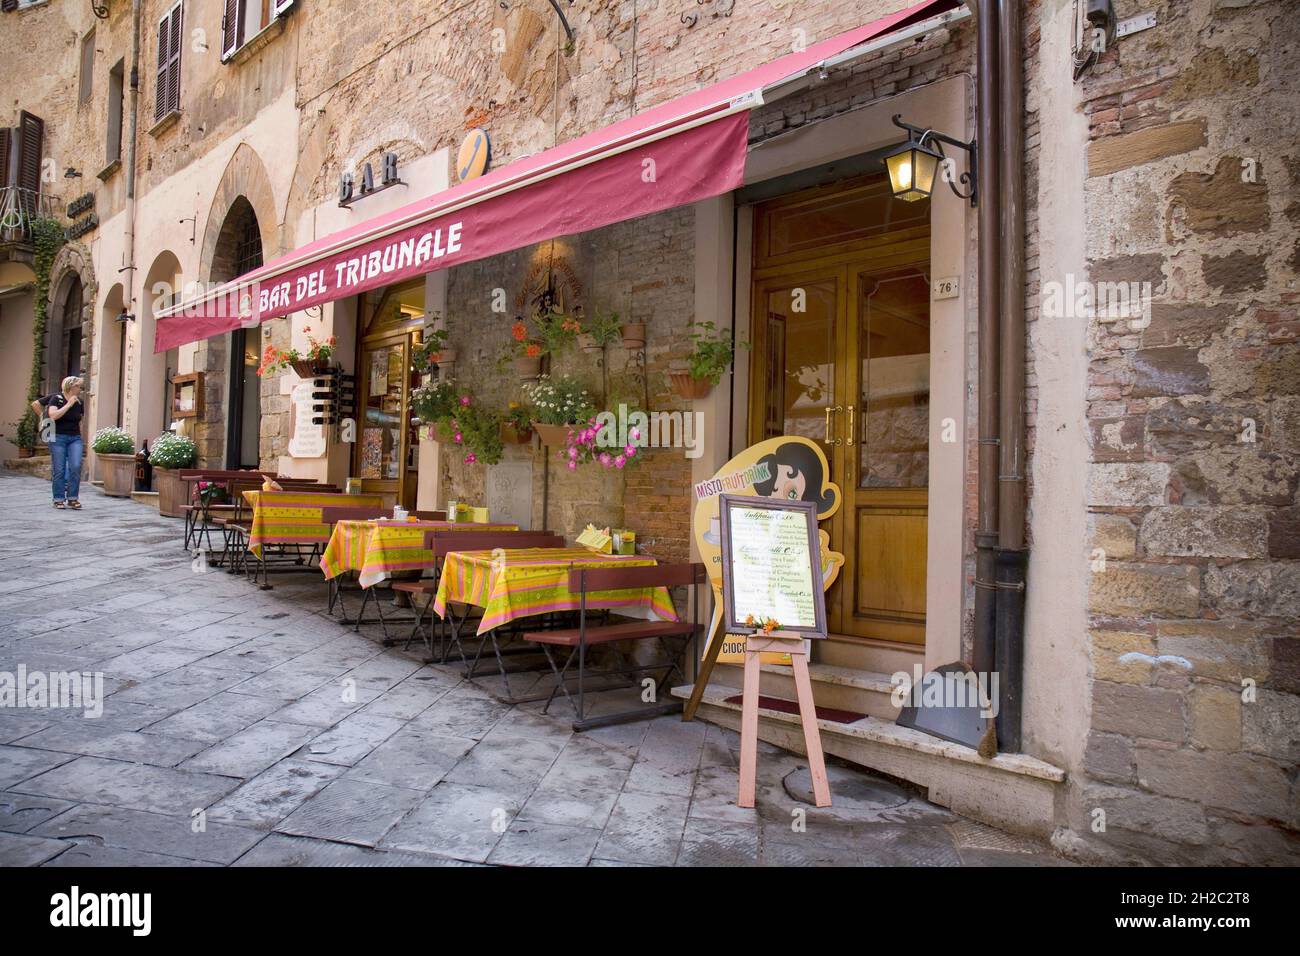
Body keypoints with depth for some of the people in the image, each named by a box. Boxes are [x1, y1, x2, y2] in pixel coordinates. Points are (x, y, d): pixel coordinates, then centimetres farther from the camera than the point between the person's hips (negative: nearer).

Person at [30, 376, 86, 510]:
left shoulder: (79, 402, 8)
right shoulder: (56, 398, -5)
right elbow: (53, 415, -19)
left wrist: (81, 441, 17)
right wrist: (69, 404, -13)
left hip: (75, 438, 3)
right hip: (58, 437, -3)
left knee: (76, 467, -11)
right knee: (59, 470, -2)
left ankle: (72, 499, -1)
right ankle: (59, 499, 8)